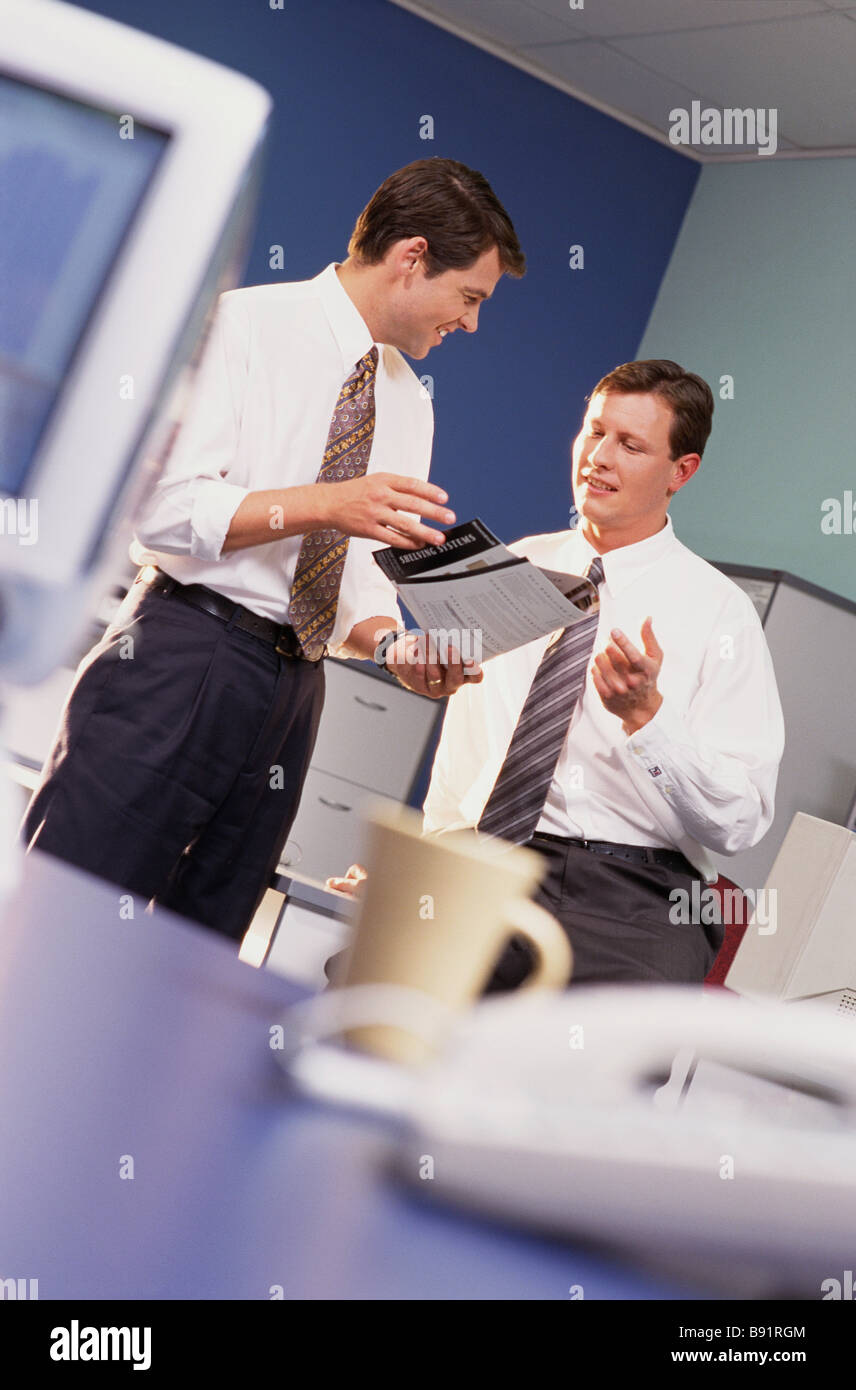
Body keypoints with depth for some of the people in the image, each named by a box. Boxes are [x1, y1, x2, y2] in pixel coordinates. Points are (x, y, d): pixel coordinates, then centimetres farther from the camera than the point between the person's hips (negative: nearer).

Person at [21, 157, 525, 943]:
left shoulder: (409, 401, 18)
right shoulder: (244, 324, -3)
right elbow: (157, 506, -14)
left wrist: (391, 643, -4)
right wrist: (321, 506, -21)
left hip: (291, 690, 7)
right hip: (182, 654, -6)